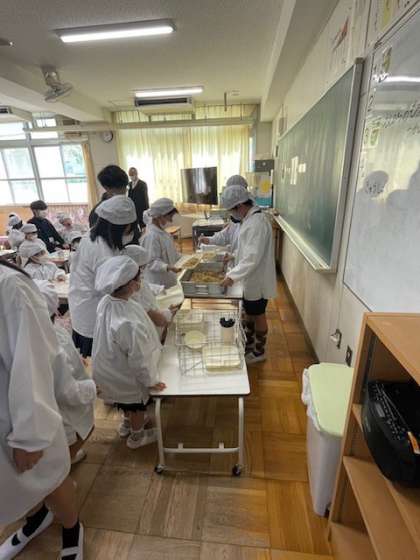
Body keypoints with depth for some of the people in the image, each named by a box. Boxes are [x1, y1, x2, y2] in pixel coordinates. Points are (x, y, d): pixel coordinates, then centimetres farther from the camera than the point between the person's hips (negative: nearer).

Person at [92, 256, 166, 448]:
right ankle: (137, 436, 52)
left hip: (110, 368, 7)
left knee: (126, 401, 34)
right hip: (128, 378, -7)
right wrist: (151, 381, -12)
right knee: (138, 404, 24)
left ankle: (128, 423, 62)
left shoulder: (105, 302, -19)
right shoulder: (130, 324, -44)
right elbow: (139, 360, -30)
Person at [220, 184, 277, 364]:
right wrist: (234, 256, 11)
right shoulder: (251, 218, 5)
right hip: (251, 278, 9)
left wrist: (232, 276, -28)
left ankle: (259, 351, 29)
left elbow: (252, 258, -30)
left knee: (258, 315, 9)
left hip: (257, 280, -9)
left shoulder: (256, 223, -26)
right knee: (249, 312, 23)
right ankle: (248, 342, 43)